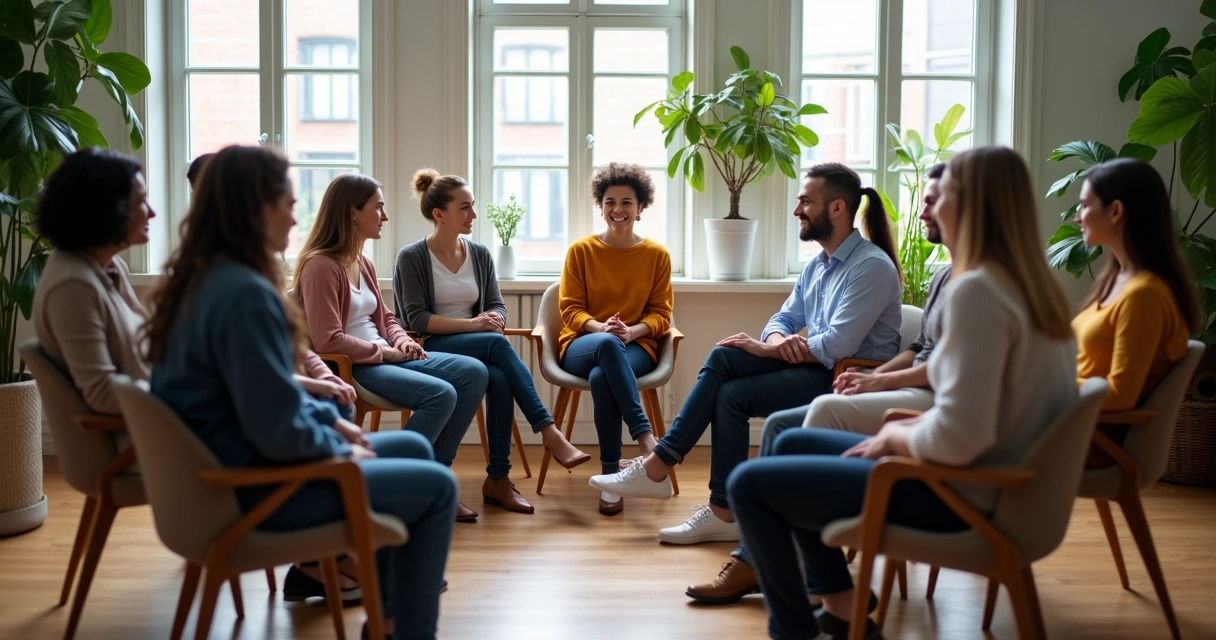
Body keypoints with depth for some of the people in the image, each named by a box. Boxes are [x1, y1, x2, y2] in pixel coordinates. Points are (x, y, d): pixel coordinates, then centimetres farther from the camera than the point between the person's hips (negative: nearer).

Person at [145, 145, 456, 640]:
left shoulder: (203, 277, 5)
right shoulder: (245, 294, -27)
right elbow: (279, 430, -27)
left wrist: (331, 419, 7)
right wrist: (340, 450, -9)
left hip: (222, 463, 10)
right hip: (251, 487, -10)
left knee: (413, 447, 20)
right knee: (436, 487, -2)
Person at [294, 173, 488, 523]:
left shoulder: (363, 264, 14)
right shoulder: (320, 265, -14)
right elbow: (328, 341, -20)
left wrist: (402, 340, 2)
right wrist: (386, 351, -13)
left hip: (383, 358, 9)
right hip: (351, 366, -9)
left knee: (473, 373, -5)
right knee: (441, 395, -27)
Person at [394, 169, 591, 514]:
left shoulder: (480, 255, 12)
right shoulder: (411, 258, -2)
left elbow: (498, 307, 8)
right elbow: (417, 319, -10)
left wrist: (492, 319, -18)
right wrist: (471, 324, -22)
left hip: (478, 349, 4)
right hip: (431, 350, -4)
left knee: (500, 379, -33)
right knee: (497, 343, -34)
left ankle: (498, 479, -26)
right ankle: (549, 433, -34)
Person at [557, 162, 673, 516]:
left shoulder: (657, 255, 6)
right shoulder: (581, 251, 5)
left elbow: (660, 313, 6)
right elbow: (570, 309, 3)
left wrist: (632, 331, -16)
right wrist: (601, 328, -19)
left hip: (636, 346, 0)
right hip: (583, 344, 0)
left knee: (601, 377, -37)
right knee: (608, 344, -40)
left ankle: (611, 473, -31)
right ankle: (645, 438, -45)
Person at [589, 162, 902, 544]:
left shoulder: (872, 266, -15)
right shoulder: (818, 265, 15)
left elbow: (837, 346, -23)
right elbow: (784, 319, 15)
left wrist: (765, 349, -14)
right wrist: (778, 340, -12)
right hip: (815, 367, 8)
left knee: (734, 394, -21)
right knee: (723, 357, -13)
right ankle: (659, 463, -15)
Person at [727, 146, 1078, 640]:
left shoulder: (975, 290, -23)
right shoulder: (1034, 285, 5)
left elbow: (958, 438, -30)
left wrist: (896, 435, -10)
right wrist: (914, 427, 7)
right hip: (997, 483, 10)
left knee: (749, 484, -4)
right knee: (792, 444, 22)